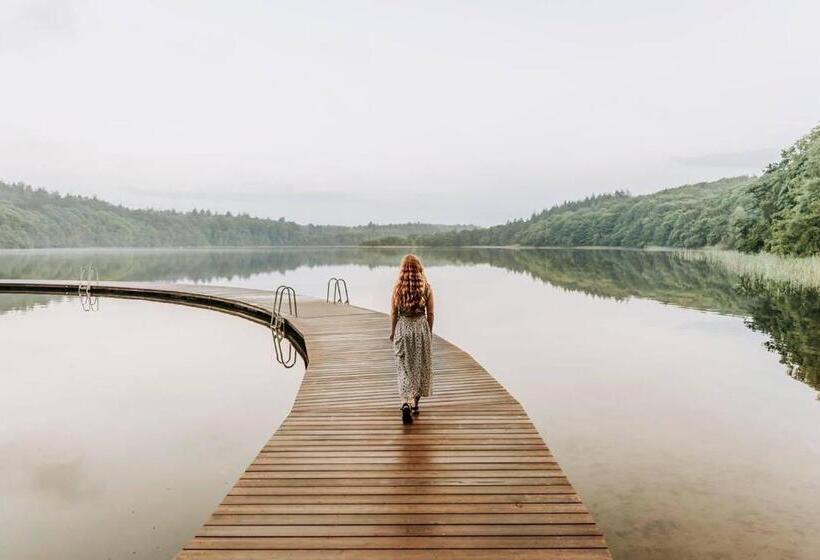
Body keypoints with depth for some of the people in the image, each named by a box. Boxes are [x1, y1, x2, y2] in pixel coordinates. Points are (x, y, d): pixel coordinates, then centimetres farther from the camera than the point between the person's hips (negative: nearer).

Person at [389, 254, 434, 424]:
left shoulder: (398, 287, -8)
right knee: (421, 366, 16)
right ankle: (415, 403, 26)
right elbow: (430, 312, 0)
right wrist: (429, 331, 14)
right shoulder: (426, 287, -6)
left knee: (404, 367, 4)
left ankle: (406, 403, -14)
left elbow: (394, 312, -3)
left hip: (403, 328, -1)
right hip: (421, 327, 1)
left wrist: (392, 332, 10)